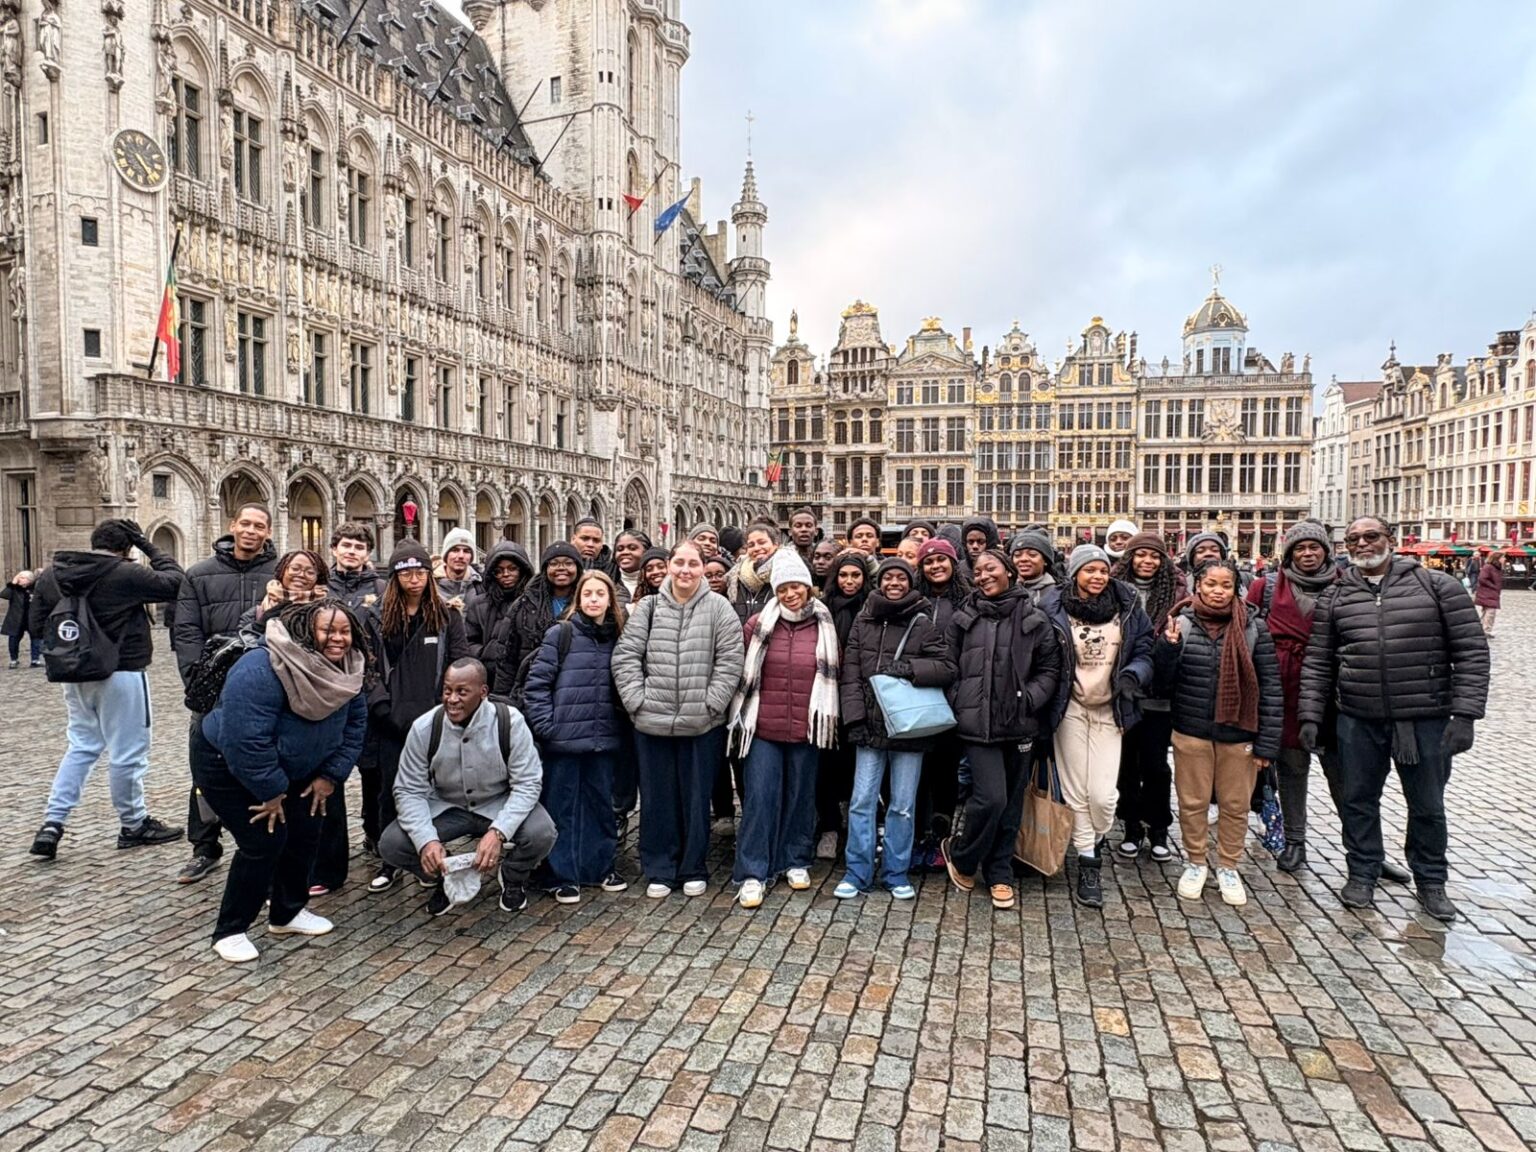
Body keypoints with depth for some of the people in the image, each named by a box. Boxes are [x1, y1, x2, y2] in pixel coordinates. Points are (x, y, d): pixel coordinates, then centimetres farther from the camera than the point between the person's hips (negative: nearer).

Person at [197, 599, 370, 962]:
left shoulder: (346, 670, -13)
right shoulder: (261, 671, -36)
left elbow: (354, 726, -2)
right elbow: (246, 741, -36)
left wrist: (331, 775, -7)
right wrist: (270, 792, -26)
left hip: (291, 769, 7)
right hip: (227, 765, -7)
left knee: (305, 832, 5)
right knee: (264, 839, -13)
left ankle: (288, 912, 25)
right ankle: (230, 931, 5)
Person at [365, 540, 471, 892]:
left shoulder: (447, 616, 2)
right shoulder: (379, 617, 5)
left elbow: (460, 665, -2)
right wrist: (381, 705, -6)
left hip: (435, 720, -1)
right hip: (393, 721, 1)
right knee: (389, 790, 9)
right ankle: (388, 859, 23)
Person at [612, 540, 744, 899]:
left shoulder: (719, 608, -1)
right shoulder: (647, 608, 3)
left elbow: (729, 663, -5)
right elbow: (625, 657, 1)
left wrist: (710, 704, -10)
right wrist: (638, 700, -7)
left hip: (702, 725, -1)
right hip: (652, 723, 2)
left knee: (696, 798, 10)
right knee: (657, 798, 11)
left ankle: (693, 870, 26)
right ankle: (659, 871, 25)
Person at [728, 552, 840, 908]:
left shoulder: (824, 626, 3)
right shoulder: (758, 625, -2)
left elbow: (832, 677, 10)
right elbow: (741, 673, 4)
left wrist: (827, 720, 7)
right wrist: (741, 716, 3)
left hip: (806, 729, 2)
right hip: (763, 727, -1)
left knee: (801, 795, 13)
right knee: (760, 796, -2)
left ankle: (796, 862, 29)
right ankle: (752, 873, 6)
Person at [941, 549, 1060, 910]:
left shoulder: (1033, 618, 2)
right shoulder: (964, 619, 3)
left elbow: (1050, 668, 5)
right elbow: (949, 668, 6)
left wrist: (1030, 699, -9)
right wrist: (959, 706, -4)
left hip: (1019, 725, 2)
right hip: (978, 724, -2)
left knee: (1011, 803, 10)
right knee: (991, 797, -11)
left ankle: (999, 874, 27)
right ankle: (961, 855, 16)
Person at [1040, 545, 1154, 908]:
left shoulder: (1127, 608, 1)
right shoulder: (1054, 609, -6)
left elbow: (1144, 653, 4)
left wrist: (1132, 674, -17)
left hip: (1109, 711, 1)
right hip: (1070, 710, -1)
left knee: (1103, 794, -5)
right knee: (1076, 793, 3)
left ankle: (1095, 848, 26)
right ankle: (1088, 865, 18)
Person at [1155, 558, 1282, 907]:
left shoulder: (1254, 630, -5)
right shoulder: (1181, 624, -5)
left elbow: (1270, 688, -3)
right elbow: (1164, 685, -3)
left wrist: (1267, 743, -5)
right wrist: (1169, 646, -20)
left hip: (1238, 734, 0)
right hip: (1191, 733, 0)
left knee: (1235, 804, 13)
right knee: (1193, 802, 12)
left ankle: (1228, 867, 32)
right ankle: (1195, 863, 32)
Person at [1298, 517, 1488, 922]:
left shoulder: (1437, 585, -2)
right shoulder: (1335, 598, 4)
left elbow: (1471, 652, -4)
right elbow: (1317, 663, 6)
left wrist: (1465, 714, -10)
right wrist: (1310, 716, -1)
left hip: (1426, 721, -1)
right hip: (1358, 722, 2)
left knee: (1428, 806, 13)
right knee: (1357, 801, 11)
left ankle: (1430, 881, 33)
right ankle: (1362, 874, 29)